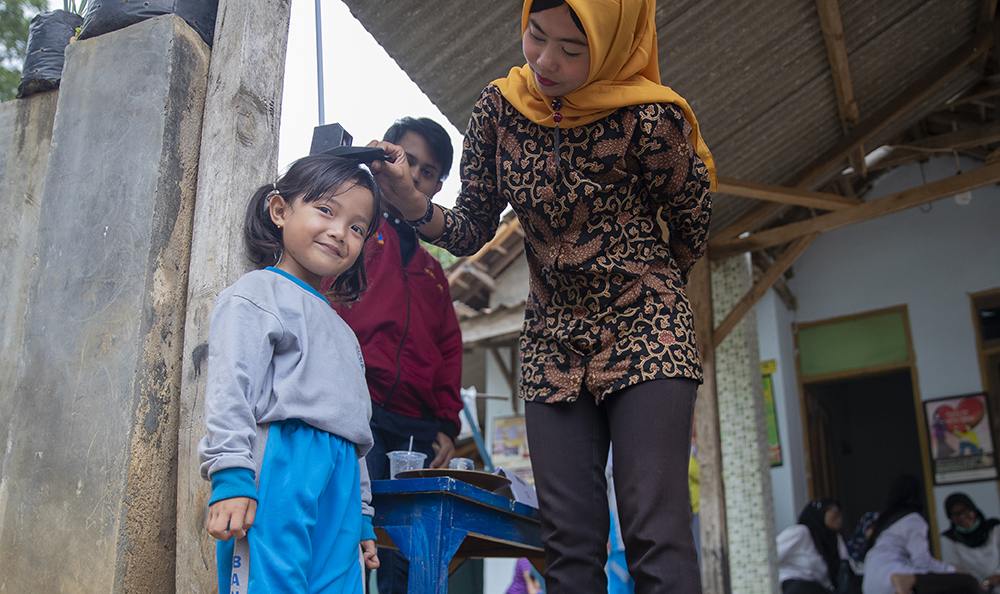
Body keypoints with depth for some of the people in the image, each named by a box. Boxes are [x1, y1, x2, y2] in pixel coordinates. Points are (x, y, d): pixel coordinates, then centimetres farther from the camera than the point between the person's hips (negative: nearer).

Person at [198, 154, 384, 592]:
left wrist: (360, 515, 26)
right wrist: (230, 476, -20)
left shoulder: (341, 330, 29)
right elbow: (230, 387, -8)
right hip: (280, 462, -7)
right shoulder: (257, 293, 5)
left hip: (339, 488, 8)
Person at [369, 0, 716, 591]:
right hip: (552, 343, 4)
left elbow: (692, 230, 2)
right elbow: (471, 231, 3)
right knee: (569, 539, 1)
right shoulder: (498, 109, -1)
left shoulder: (645, 120, -15)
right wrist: (409, 198, -16)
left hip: (643, 331, -4)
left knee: (656, 532, -12)